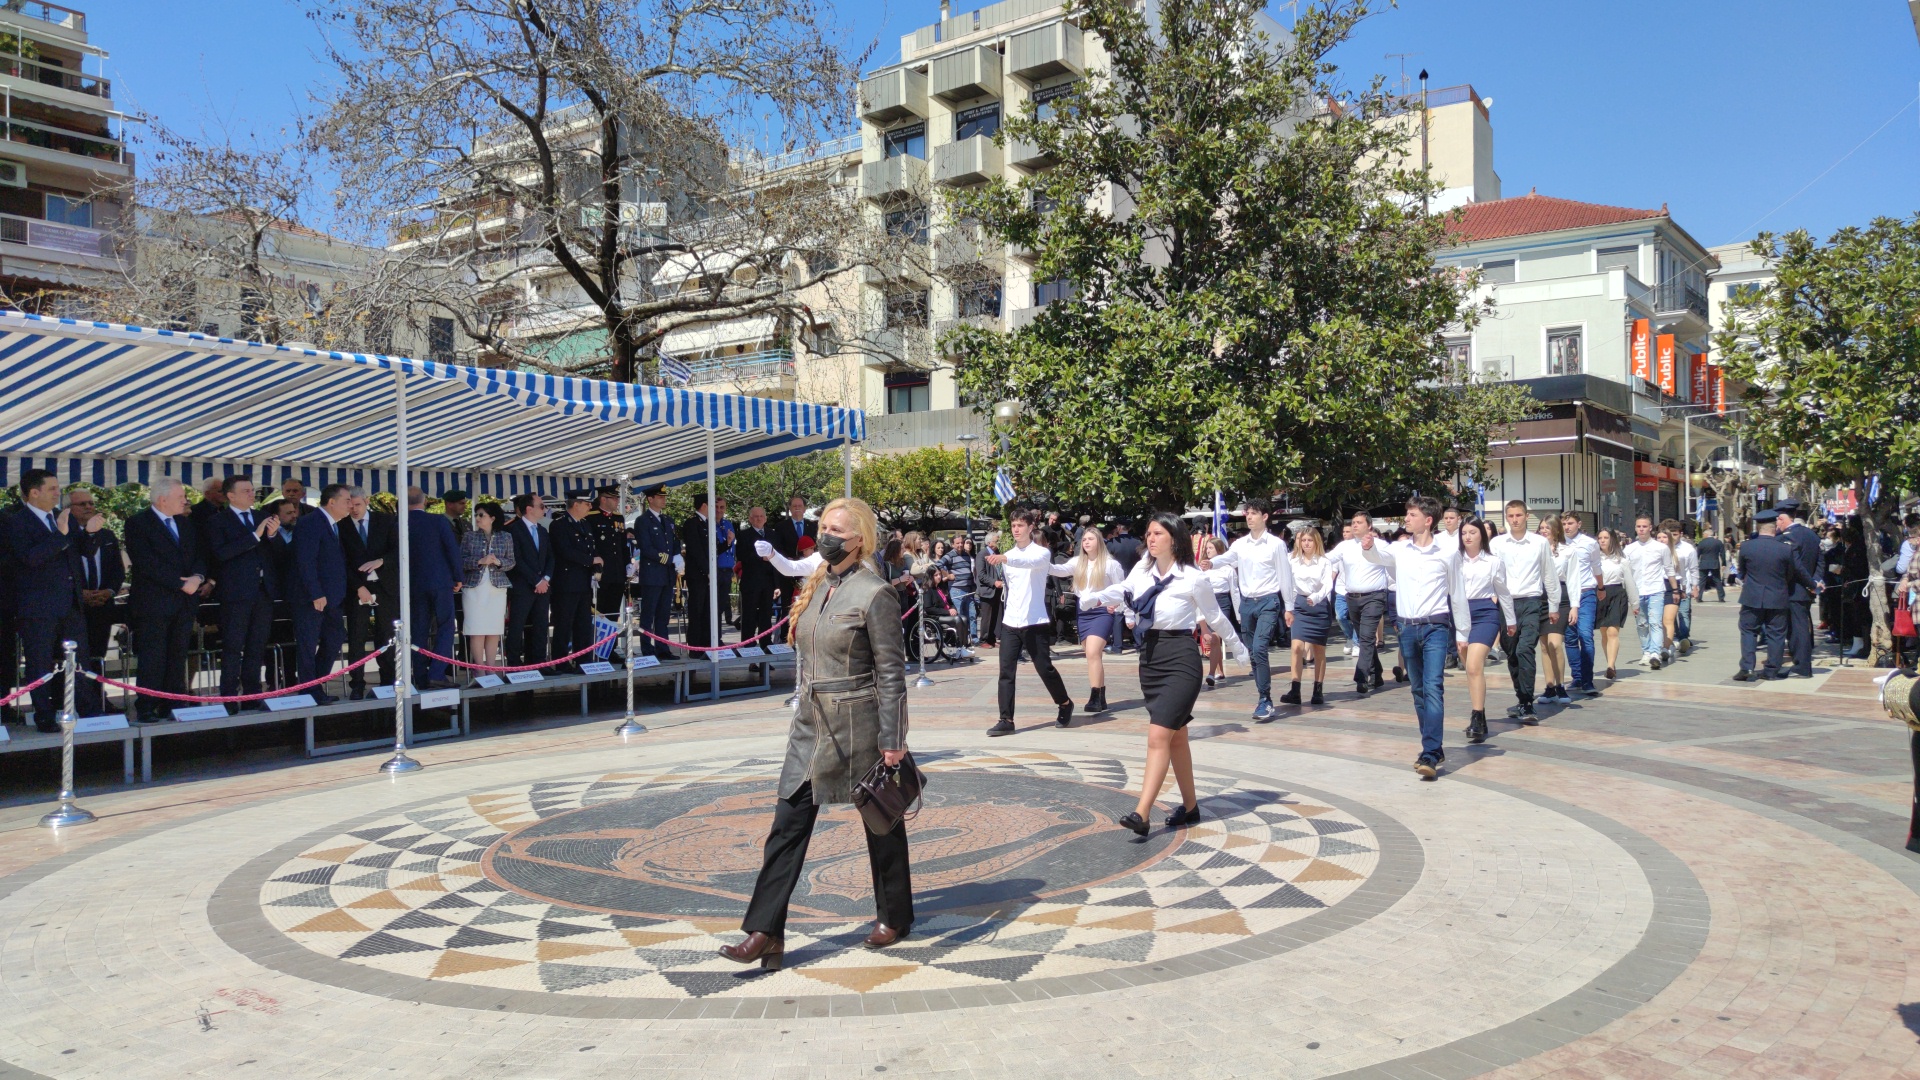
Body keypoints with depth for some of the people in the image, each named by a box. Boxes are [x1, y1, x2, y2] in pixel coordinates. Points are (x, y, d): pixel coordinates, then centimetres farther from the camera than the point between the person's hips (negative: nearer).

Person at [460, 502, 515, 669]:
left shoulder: (505, 537, 8)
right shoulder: (469, 536, 7)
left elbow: (511, 562, 6)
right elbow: (461, 561, 0)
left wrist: (498, 562, -13)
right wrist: (480, 561, -15)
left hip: (497, 588, 1)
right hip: (474, 587, -1)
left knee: (494, 631, 1)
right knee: (477, 631, -5)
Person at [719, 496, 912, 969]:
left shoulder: (874, 594, -13)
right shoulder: (814, 587, 9)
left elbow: (891, 673, -14)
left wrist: (892, 741, -15)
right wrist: (807, 712, 19)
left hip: (860, 724, -7)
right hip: (811, 724, 7)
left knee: (881, 823, 10)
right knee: (788, 823, 1)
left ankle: (894, 917, 28)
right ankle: (765, 933, 4)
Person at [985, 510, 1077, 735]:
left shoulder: (1042, 553, -5)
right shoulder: (1007, 556, 13)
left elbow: (1029, 562, -29)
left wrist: (1004, 559, -45)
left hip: (1034, 622, -5)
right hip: (1010, 622, 5)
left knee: (1045, 668, 1)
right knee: (1006, 671, -4)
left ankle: (1065, 704, 26)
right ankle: (1006, 720, -3)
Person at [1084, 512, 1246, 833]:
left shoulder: (1193, 578, -9)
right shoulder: (1142, 569, 2)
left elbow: (1215, 617, 5)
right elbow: (1123, 590, 21)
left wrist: (1237, 648, 18)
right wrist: (1096, 596, 0)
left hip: (1180, 656, -6)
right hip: (1150, 655, 6)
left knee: (1159, 735, -15)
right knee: (1176, 735, 16)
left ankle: (1142, 814, -17)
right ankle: (1190, 806, 29)